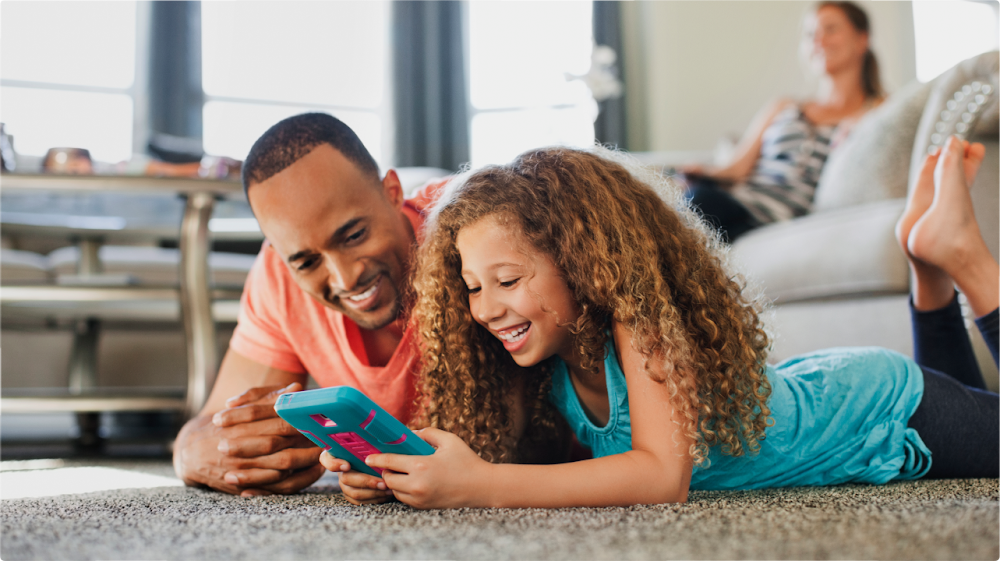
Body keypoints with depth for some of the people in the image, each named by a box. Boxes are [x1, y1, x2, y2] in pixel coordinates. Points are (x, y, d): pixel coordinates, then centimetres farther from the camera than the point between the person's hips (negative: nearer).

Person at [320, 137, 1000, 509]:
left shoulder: (638, 315, -40)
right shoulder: (539, 354, -20)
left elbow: (664, 475, -49)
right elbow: (489, 448, -20)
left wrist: (477, 487, -57)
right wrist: (393, 470, -41)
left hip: (882, 408, -7)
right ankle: (933, 262, 30)